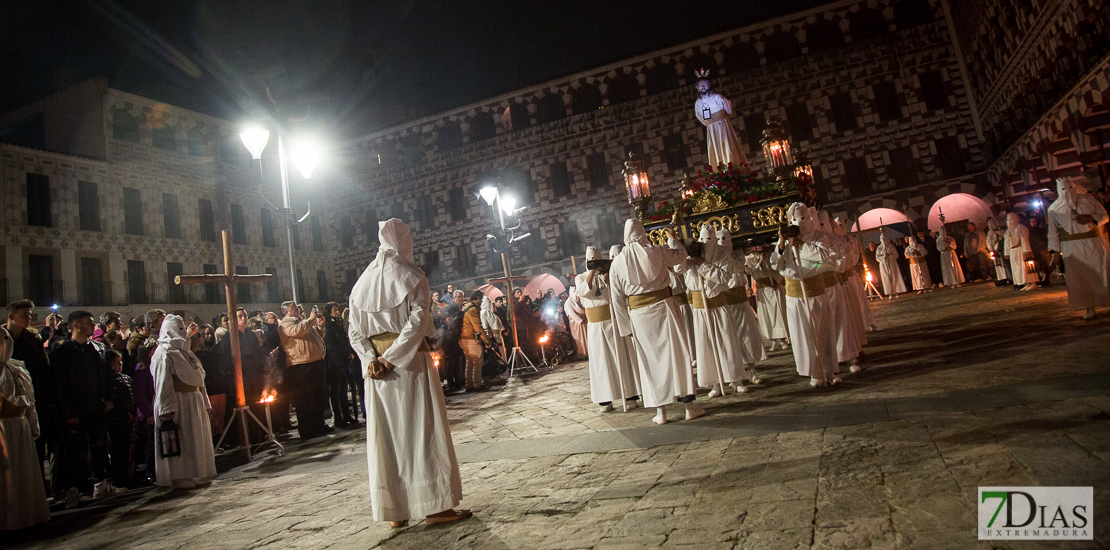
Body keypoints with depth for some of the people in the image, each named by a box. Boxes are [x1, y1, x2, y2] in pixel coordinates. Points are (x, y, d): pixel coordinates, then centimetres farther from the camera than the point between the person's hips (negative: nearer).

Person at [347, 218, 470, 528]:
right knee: (422, 430, 0)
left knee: (385, 435, 8)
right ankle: (435, 506, 4)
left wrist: (374, 360, -5)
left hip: (376, 368, 5)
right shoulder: (410, 275, -5)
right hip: (410, 363, -5)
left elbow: (355, 331, 4)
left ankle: (394, 510, 15)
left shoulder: (363, 282, 11)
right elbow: (417, 321, -18)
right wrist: (391, 358, -17)